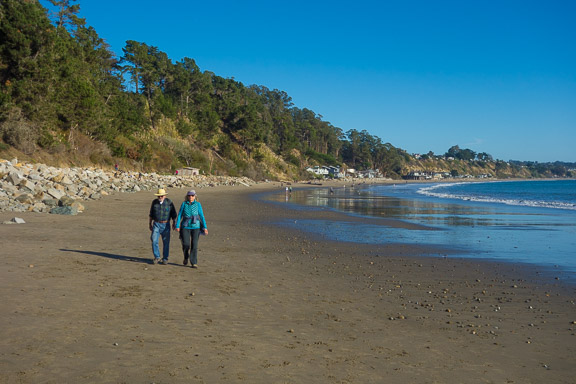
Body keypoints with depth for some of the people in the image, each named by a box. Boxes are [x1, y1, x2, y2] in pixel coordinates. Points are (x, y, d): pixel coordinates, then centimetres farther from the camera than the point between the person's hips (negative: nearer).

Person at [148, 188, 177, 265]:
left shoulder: (169, 202, -6)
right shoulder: (154, 202, 1)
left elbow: (173, 213, 0)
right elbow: (151, 213, 11)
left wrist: (174, 222, -5)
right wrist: (150, 223, 11)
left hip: (165, 225, -2)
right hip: (156, 224, 2)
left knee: (166, 242, 1)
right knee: (154, 241, -8)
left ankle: (165, 259, 12)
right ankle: (157, 257, 5)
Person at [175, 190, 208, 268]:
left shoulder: (198, 204, 2)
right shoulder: (184, 204, 3)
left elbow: (202, 216, 2)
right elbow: (179, 215, 1)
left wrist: (205, 227, -5)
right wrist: (177, 226, -10)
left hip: (195, 227, 0)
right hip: (185, 227, 0)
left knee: (194, 245, -7)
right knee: (186, 244, -9)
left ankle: (194, 263, 0)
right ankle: (186, 257, 21)